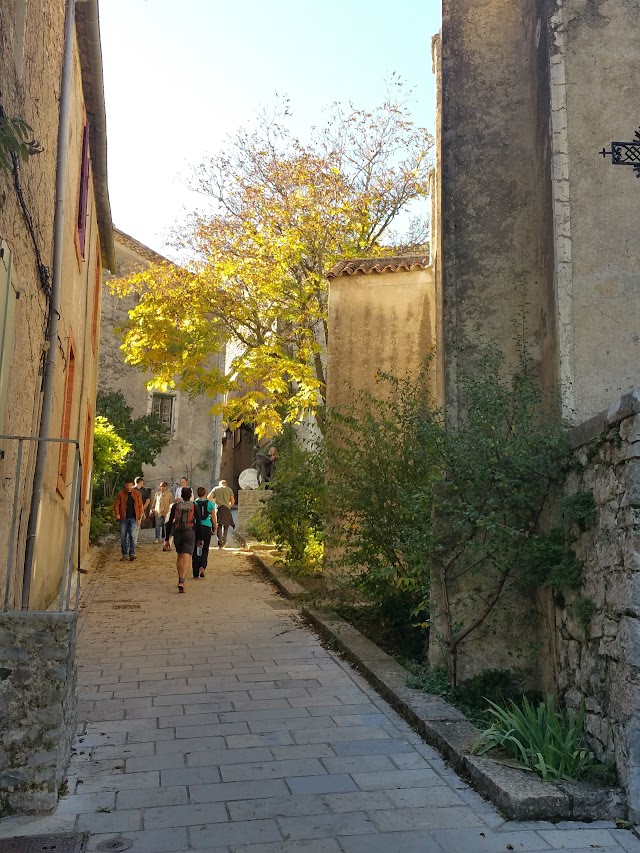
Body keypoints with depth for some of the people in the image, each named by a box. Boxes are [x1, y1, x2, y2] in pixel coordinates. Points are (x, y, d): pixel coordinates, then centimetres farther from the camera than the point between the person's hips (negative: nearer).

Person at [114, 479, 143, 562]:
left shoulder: (137, 494, 6)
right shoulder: (120, 494, 3)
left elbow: (140, 506, 8)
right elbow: (116, 504, 1)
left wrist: (139, 517, 3)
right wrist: (117, 514, -15)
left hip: (133, 518, -1)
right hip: (123, 518, 1)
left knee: (132, 535, -10)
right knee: (123, 537, 5)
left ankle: (132, 554, -6)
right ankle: (124, 554, 13)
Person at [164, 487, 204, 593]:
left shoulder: (175, 506, 4)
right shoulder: (194, 507, 0)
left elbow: (169, 523, 3)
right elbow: (199, 523, 0)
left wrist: (166, 539, 7)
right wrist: (200, 538, 11)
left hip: (177, 533, 3)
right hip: (190, 533, -2)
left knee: (180, 556, 23)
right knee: (187, 558, -7)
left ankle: (180, 580, 27)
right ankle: (182, 582, -24)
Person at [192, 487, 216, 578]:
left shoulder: (194, 504, 0)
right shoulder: (210, 503, 0)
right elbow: (213, 517, 3)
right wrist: (215, 528, 14)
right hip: (207, 528, 0)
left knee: (196, 550, 8)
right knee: (205, 549, 13)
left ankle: (196, 572, 7)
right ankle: (202, 566, -10)